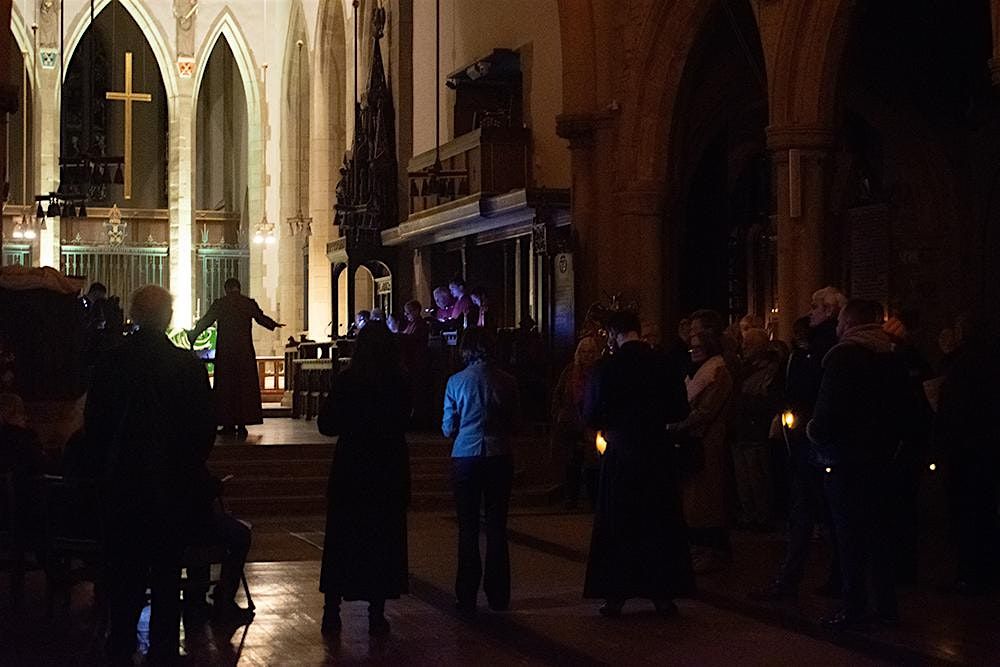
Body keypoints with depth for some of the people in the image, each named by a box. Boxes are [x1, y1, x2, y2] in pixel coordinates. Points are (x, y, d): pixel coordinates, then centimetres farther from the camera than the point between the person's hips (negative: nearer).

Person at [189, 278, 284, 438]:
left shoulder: (219, 304, -3)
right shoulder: (249, 303, 1)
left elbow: (205, 321, 6)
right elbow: (261, 318, 17)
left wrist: (192, 334, 23)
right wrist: (274, 325, 39)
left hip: (224, 351, 0)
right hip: (245, 351, 0)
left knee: (225, 386, 8)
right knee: (245, 386, 5)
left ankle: (228, 424, 7)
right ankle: (242, 423, -1)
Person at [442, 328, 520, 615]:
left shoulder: (456, 381, -5)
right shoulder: (507, 382, -2)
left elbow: (447, 428, -1)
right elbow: (515, 425, 5)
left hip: (465, 458, -1)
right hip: (499, 458, 1)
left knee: (468, 528, 5)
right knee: (497, 526, 9)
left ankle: (467, 597, 6)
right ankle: (498, 596, 12)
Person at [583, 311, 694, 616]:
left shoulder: (606, 368, -11)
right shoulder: (665, 365, -3)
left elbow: (592, 416, -9)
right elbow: (680, 410, 3)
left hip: (620, 454, -2)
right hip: (658, 456, 2)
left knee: (617, 527, 6)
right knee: (660, 525, 9)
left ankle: (615, 595, 7)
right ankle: (663, 593, 10)